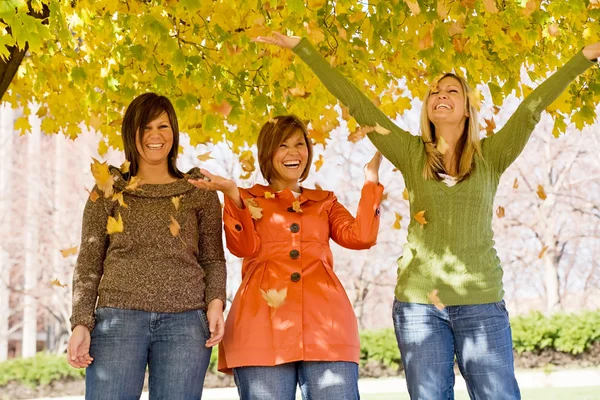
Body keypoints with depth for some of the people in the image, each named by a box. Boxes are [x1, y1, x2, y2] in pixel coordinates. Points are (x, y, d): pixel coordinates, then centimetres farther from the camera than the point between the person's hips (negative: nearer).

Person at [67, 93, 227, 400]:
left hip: (185, 322, 0)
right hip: (119, 317, 0)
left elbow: (213, 258, 13)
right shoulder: (109, 189, 13)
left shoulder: (199, 191, 13)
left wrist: (215, 301, -6)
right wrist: (81, 322, -2)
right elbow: (89, 261, 10)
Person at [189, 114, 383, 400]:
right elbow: (245, 247, 0)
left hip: (325, 325, 2)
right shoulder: (250, 199, 19)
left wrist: (371, 180, 7)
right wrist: (233, 196, -12)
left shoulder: (325, 202, 24)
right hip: (264, 327, -1)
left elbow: (361, 236, 6)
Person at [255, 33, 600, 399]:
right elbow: (356, 102, 6)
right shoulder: (412, 154, 7)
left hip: (481, 302, -1)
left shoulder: (490, 156, 6)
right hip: (418, 301, 1)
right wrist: (302, 48, 6)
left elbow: (534, 105, 0)